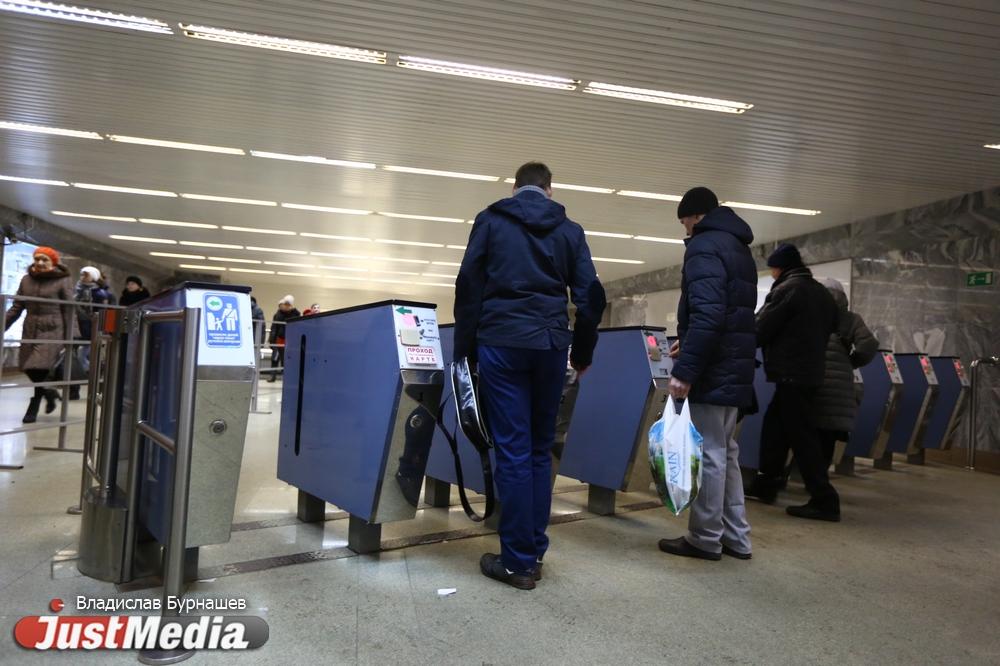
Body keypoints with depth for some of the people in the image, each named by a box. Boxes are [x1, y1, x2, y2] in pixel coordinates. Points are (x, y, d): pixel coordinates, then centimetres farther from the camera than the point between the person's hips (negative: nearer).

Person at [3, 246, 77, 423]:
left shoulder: (63, 281, -5)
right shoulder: (26, 280, 8)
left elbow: (69, 311, -6)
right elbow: (16, 308, 10)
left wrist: (68, 339, -9)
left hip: (52, 331, -5)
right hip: (31, 331, 5)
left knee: (38, 369, -10)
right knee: (28, 368, 7)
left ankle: (33, 408, 11)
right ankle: (48, 393, 34)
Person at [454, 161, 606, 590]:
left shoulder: (490, 221, 7)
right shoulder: (570, 230, 12)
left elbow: (468, 286, 3)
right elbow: (590, 296, 8)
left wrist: (465, 347, 8)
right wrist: (582, 352, 17)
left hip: (501, 343, -2)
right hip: (550, 346, 2)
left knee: (512, 451, -1)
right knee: (540, 449, 12)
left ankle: (517, 562, 4)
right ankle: (534, 553, 17)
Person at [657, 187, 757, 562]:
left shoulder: (705, 245, -10)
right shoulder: (739, 248, 21)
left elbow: (706, 313, -23)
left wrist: (684, 369, -25)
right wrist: (688, 346, 27)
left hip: (712, 369, -10)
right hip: (734, 367, 10)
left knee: (708, 452, -2)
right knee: (725, 450, 15)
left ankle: (705, 538, 8)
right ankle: (735, 536, 22)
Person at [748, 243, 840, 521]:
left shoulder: (786, 290, -11)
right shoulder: (821, 292, 14)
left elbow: (760, 331, -10)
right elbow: (831, 328, 19)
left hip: (792, 373, -9)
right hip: (811, 370, 9)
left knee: (801, 436, -5)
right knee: (774, 426, 17)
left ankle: (824, 501, -2)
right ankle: (766, 484, 24)